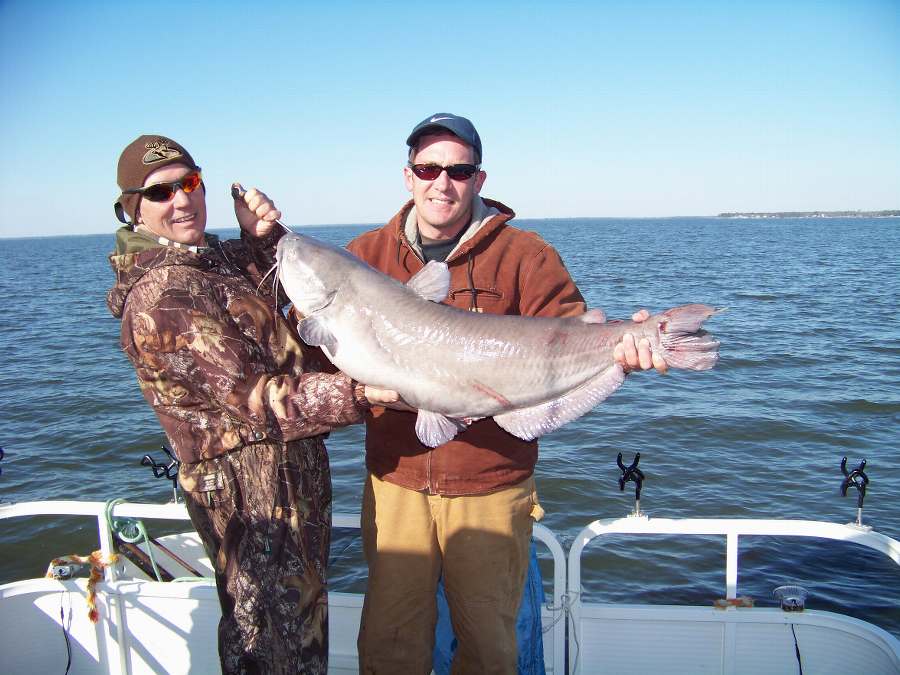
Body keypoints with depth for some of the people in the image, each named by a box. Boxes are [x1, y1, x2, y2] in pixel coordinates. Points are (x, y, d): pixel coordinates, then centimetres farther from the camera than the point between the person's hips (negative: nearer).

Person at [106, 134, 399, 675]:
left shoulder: (217, 255, 6)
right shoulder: (160, 297, -22)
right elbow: (251, 397, -28)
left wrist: (263, 235, 0)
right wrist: (353, 395, -39)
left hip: (299, 468, 9)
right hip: (250, 484, -9)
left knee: (305, 611, 26)